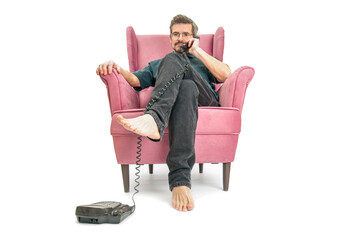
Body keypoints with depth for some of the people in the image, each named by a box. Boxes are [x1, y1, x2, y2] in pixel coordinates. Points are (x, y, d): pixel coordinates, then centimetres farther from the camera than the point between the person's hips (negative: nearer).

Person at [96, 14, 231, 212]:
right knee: (173, 60, -27)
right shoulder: (157, 65, 39)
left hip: (205, 101, 0)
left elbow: (226, 75, 14)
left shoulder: (204, 62, 37)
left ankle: (179, 177, -51)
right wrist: (117, 69, -3)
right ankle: (155, 121, -56)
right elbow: (135, 80, 18)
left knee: (187, 87, -36)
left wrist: (197, 51, 13)